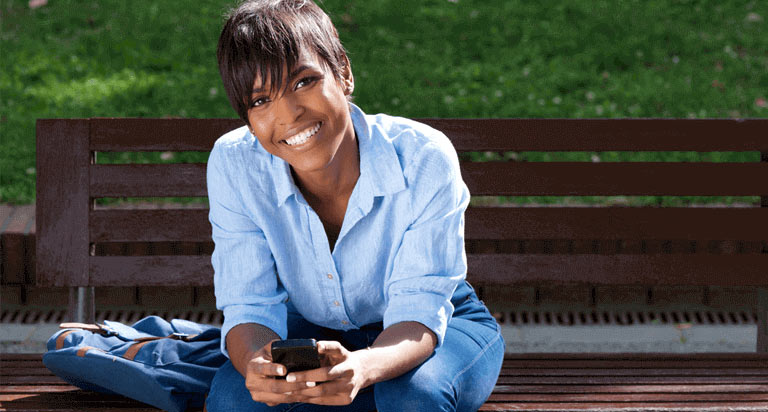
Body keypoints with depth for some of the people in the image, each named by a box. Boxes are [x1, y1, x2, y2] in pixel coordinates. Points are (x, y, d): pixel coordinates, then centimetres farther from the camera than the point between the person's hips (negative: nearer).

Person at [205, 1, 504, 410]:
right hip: (313, 331, 2)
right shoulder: (232, 165, -21)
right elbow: (249, 307, -20)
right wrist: (255, 360, -47)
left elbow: (419, 311, -29)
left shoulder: (424, 158, -28)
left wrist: (363, 368, -54)